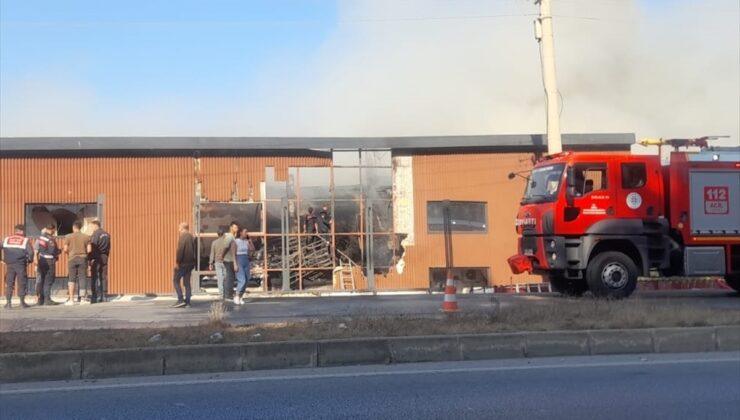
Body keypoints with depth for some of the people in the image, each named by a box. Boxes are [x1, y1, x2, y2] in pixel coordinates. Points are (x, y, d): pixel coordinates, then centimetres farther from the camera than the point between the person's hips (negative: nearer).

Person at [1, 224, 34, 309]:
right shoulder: (25, 240, 0)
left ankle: (8, 302, 4)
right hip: (21, 265, -3)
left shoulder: (6, 239, 10)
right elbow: (30, 252, -10)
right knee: (22, 283, 6)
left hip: (9, 264, 3)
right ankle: (22, 302, 8)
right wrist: (29, 260, 7)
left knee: (9, 283, 8)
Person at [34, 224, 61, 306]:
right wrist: (59, 251, 0)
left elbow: (36, 249, 14)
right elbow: (52, 252, -20)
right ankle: (47, 299, -3)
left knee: (40, 280, 12)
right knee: (48, 281, -2)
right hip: (49, 262, -7)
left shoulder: (40, 237, 8)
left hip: (40, 261, 7)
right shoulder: (51, 240, -15)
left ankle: (39, 299, 17)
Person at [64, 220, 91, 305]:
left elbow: (65, 250, -4)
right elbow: (89, 250, -3)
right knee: (82, 278, 5)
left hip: (72, 259, -1)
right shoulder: (86, 237, 1)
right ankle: (82, 299, 5)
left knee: (71, 279, 5)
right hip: (83, 259, 1)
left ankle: (71, 299, 1)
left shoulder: (69, 237, -2)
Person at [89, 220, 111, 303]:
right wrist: (106, 256, 18)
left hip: (96, 258, -7)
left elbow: (93, 248, -14)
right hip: (104, 257, 7)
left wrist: (91, 260, -12)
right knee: (104, 278, 8)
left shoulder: (95, 234, -10)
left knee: (95, 278, -3)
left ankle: (96, 297, -6)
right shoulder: (107, 234, 13)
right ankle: (104, 297, 8)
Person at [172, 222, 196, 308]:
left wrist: (177, 262, -17)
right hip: (190, 263, 8)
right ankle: (187, 302, 7)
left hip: (183, 263, -8)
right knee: (187, 282, 9)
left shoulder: (183, 237, -12)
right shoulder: (192, 237, 14)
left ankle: (181, 300, -8)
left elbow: (180, 250, -20)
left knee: (176, 280, 1)